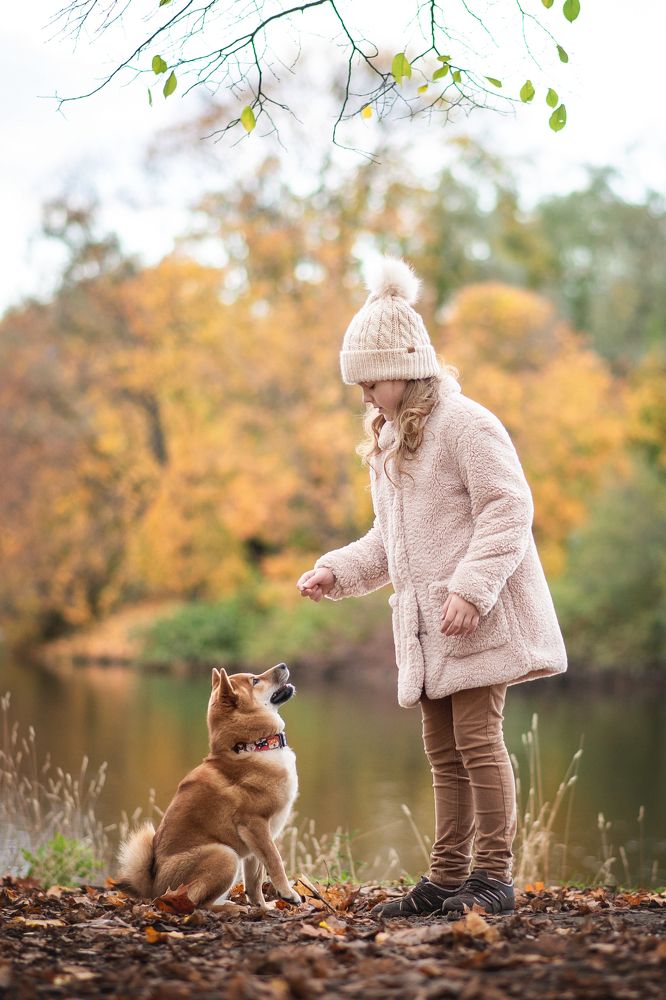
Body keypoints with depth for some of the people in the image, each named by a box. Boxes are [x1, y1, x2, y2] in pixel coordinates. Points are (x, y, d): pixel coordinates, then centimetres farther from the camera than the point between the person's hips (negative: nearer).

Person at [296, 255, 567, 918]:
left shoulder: (466, 426, -10)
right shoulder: (387, 443, 19)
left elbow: (508, 513, -17)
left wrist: (471, 588, -26)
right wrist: (336, 571, 11)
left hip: (478, 618, -8)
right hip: (425, 627, 8)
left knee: (477, 739, -8)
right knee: (443, 751, 10)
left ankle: (494, 875, 0)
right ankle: (448, 875, 15)